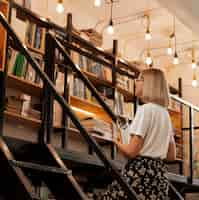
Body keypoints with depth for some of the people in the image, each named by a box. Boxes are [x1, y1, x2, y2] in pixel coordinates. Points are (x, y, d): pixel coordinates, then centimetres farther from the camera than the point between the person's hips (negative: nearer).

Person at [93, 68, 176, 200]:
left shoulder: (145, 109, -11)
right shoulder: (165, 113, 14)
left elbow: (131, 151, -15)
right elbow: (171, 156, 17)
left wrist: (115, 140, 3)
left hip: (140, 172, -8)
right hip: (159, 174, 9)